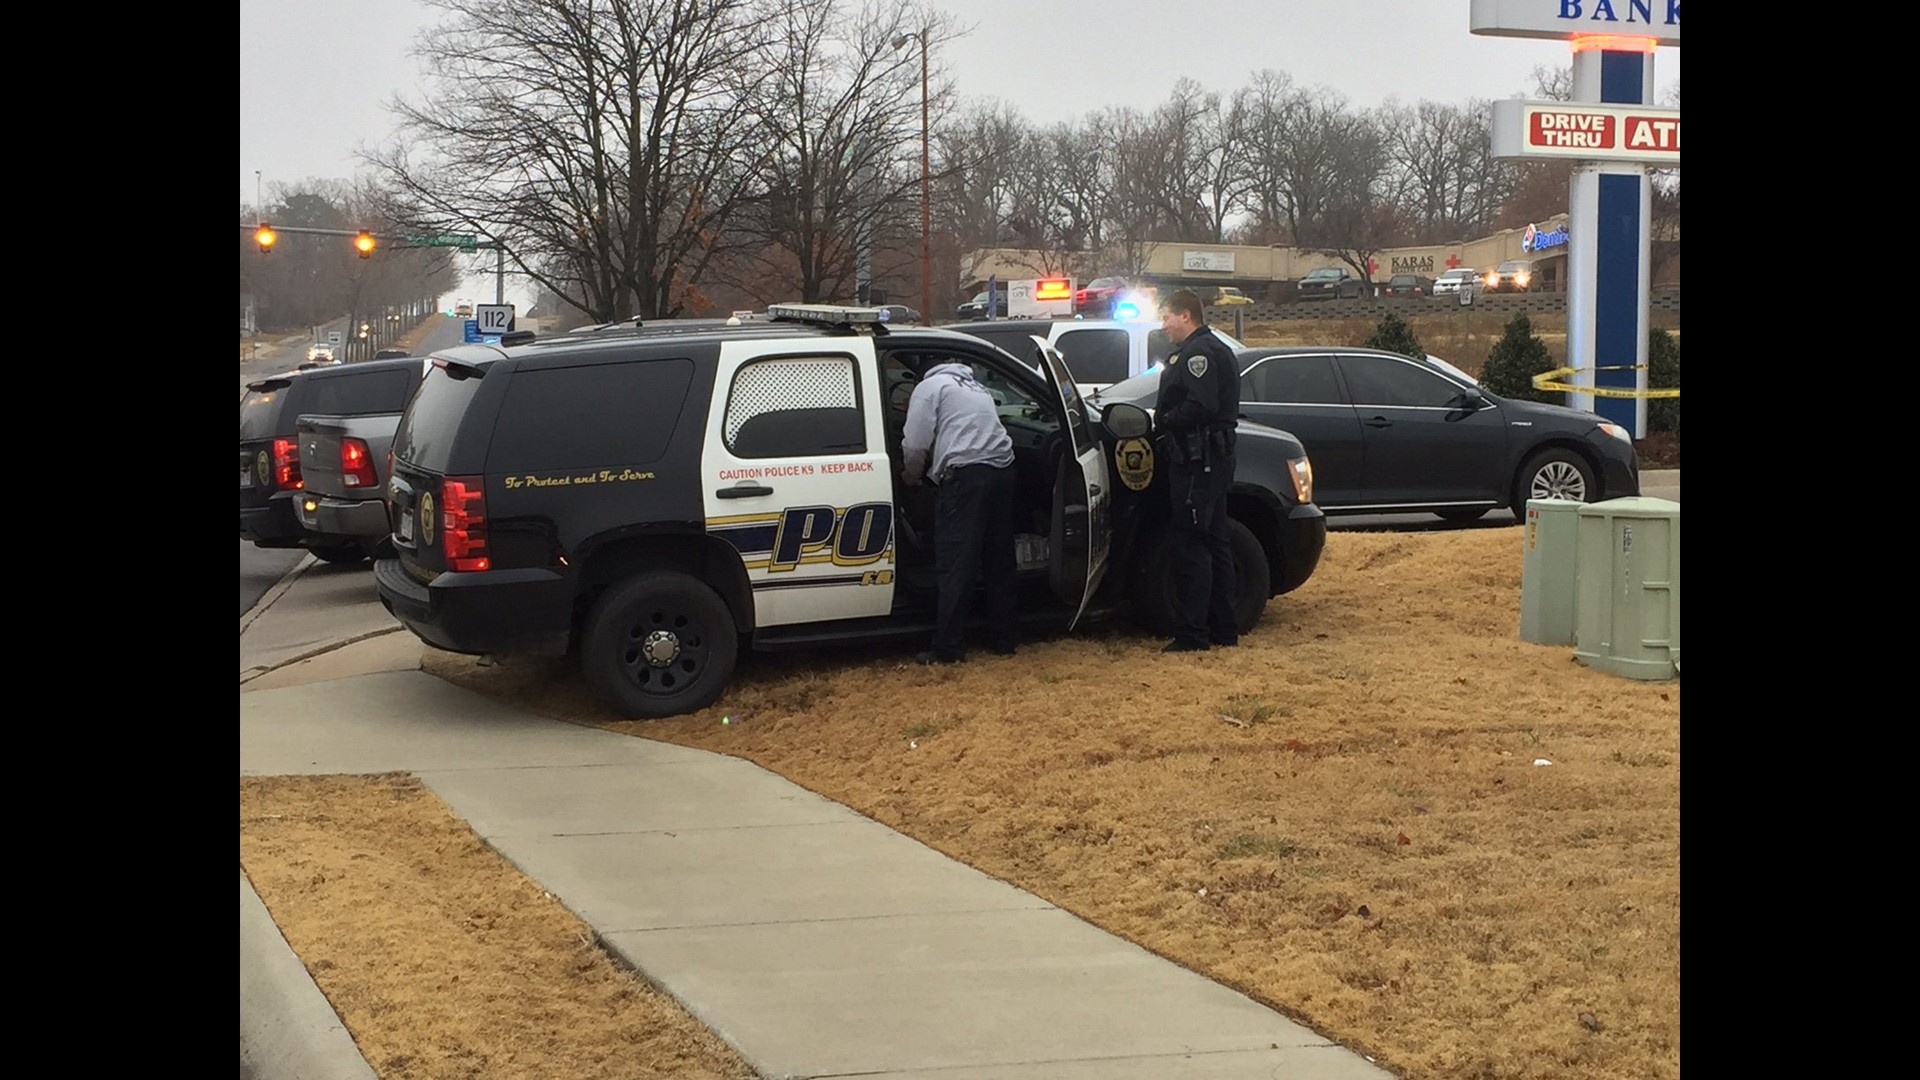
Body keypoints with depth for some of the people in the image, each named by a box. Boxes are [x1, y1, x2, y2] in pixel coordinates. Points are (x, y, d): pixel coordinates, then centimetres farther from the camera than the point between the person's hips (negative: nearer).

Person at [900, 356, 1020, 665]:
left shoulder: (929, 386, 8)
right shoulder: (975, 387, 32)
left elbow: (916, 444, -1)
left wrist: (910, 476, 19)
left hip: (965, 474, -7)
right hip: (1002, 469, 7)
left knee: (956, 564, -4)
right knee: (999, 561, 15)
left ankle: (948, 648, -3)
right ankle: (1003, 640, 21)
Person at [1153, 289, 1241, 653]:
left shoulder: (1199, 352, -14)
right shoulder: (1215, 349, 20)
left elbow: (1199, 406, -27)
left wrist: (1161, 423, -14)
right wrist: (1163, 422, 6)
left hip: (1197, 462, -11)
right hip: (1213, 459, 11)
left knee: (1191, 546, -8)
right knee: (1213, 543, 14)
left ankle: (1192, 634, -7)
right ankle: (1223, 629, 20)